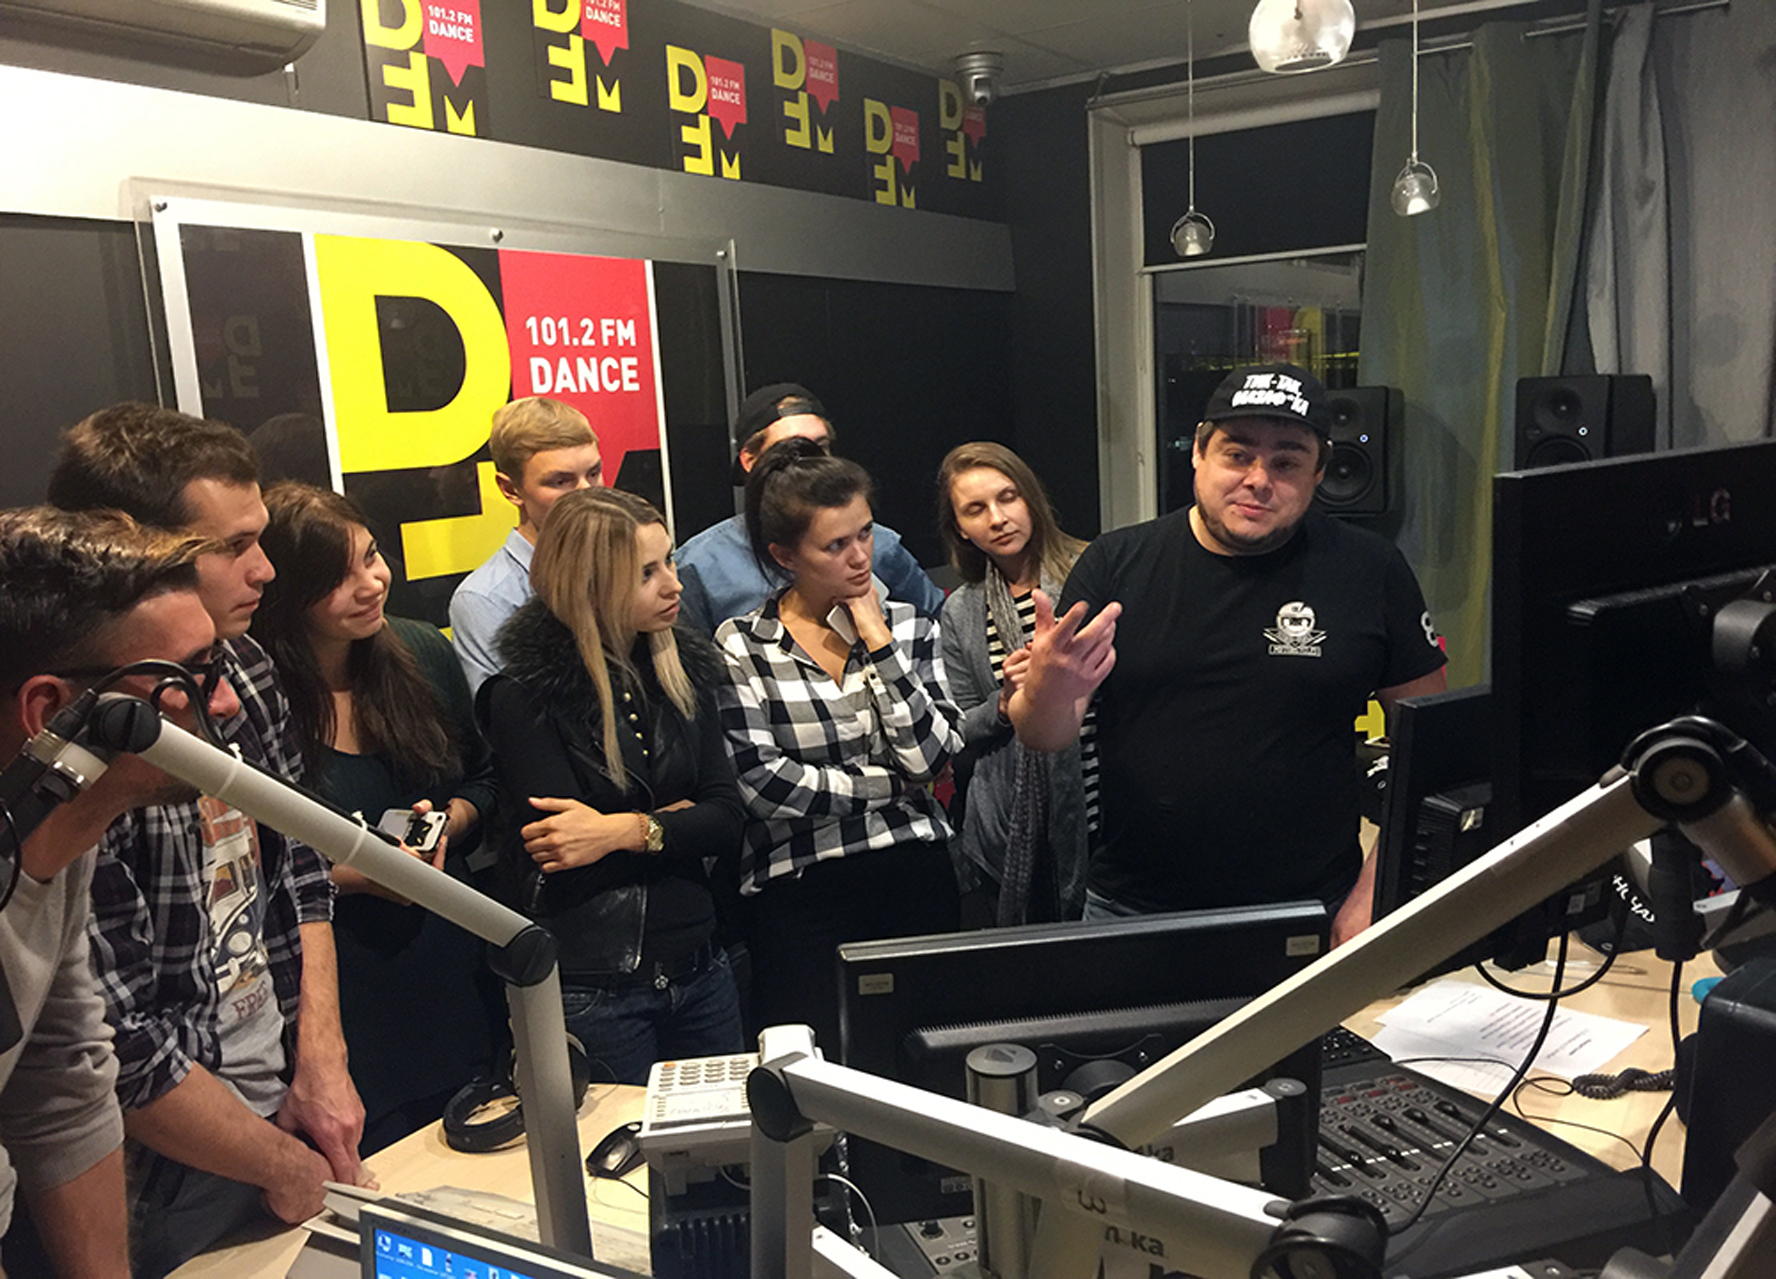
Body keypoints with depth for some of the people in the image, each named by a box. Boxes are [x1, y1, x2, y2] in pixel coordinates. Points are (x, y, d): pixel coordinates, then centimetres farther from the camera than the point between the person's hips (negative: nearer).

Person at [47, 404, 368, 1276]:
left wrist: (323, 1058, -1)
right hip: (172, 1179, -6)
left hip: (285, 1100, 7)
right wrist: (285, 1165, -10)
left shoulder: (241, 667, -3)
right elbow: (120, 1047, -23)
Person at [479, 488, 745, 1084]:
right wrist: (676, 816, -11)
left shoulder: (682, 667, 4)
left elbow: (727, 823, -2)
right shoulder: (525, 696, -11)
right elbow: (557, 862, -16)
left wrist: (626, 830, -17)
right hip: (589, 987, -5)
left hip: (699, 969, 5)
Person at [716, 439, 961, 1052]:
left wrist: (878, 641, -11)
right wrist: (893, 783, -7)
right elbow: (763, 784, -14)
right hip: (801, 887, -3)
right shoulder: (740, 648, -5)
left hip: (917, 878, 3)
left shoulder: (909, 626, 5)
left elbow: (932, 756, -7)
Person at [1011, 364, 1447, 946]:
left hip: (1310, 918, 0)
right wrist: (1046, 690, -27)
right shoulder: (1116, 564, -3)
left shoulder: (1370, 571, -3)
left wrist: (1376, 892, -4)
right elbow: (1043, 738, -4)